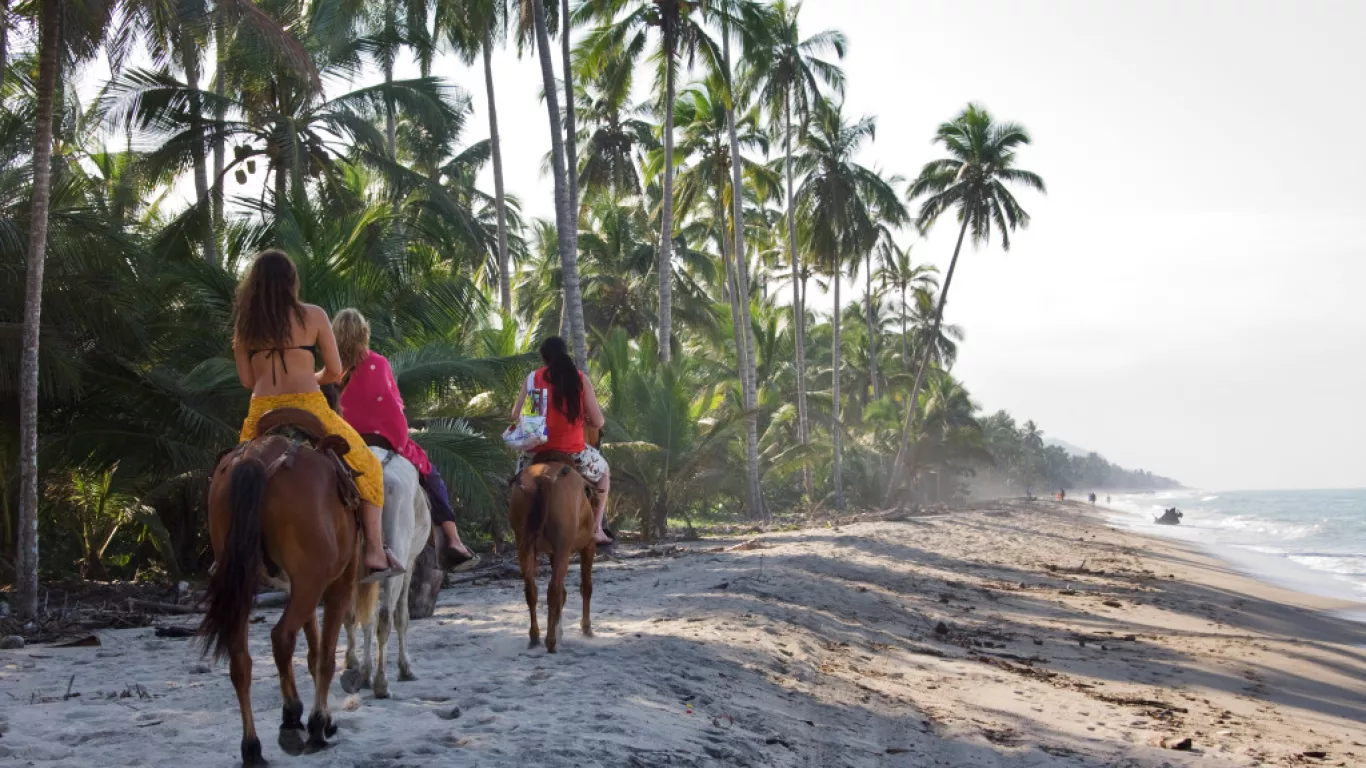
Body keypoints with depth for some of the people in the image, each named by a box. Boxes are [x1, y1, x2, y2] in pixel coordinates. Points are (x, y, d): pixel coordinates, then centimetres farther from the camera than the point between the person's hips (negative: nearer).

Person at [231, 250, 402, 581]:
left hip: (261, 414, 3)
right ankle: (375, 550, 1)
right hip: (308, 409, -3)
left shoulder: (244, 323, 7)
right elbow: (335, 371, 2)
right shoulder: (313, 316, -1)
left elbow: (247, 380, 7)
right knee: (366, 465, 13)